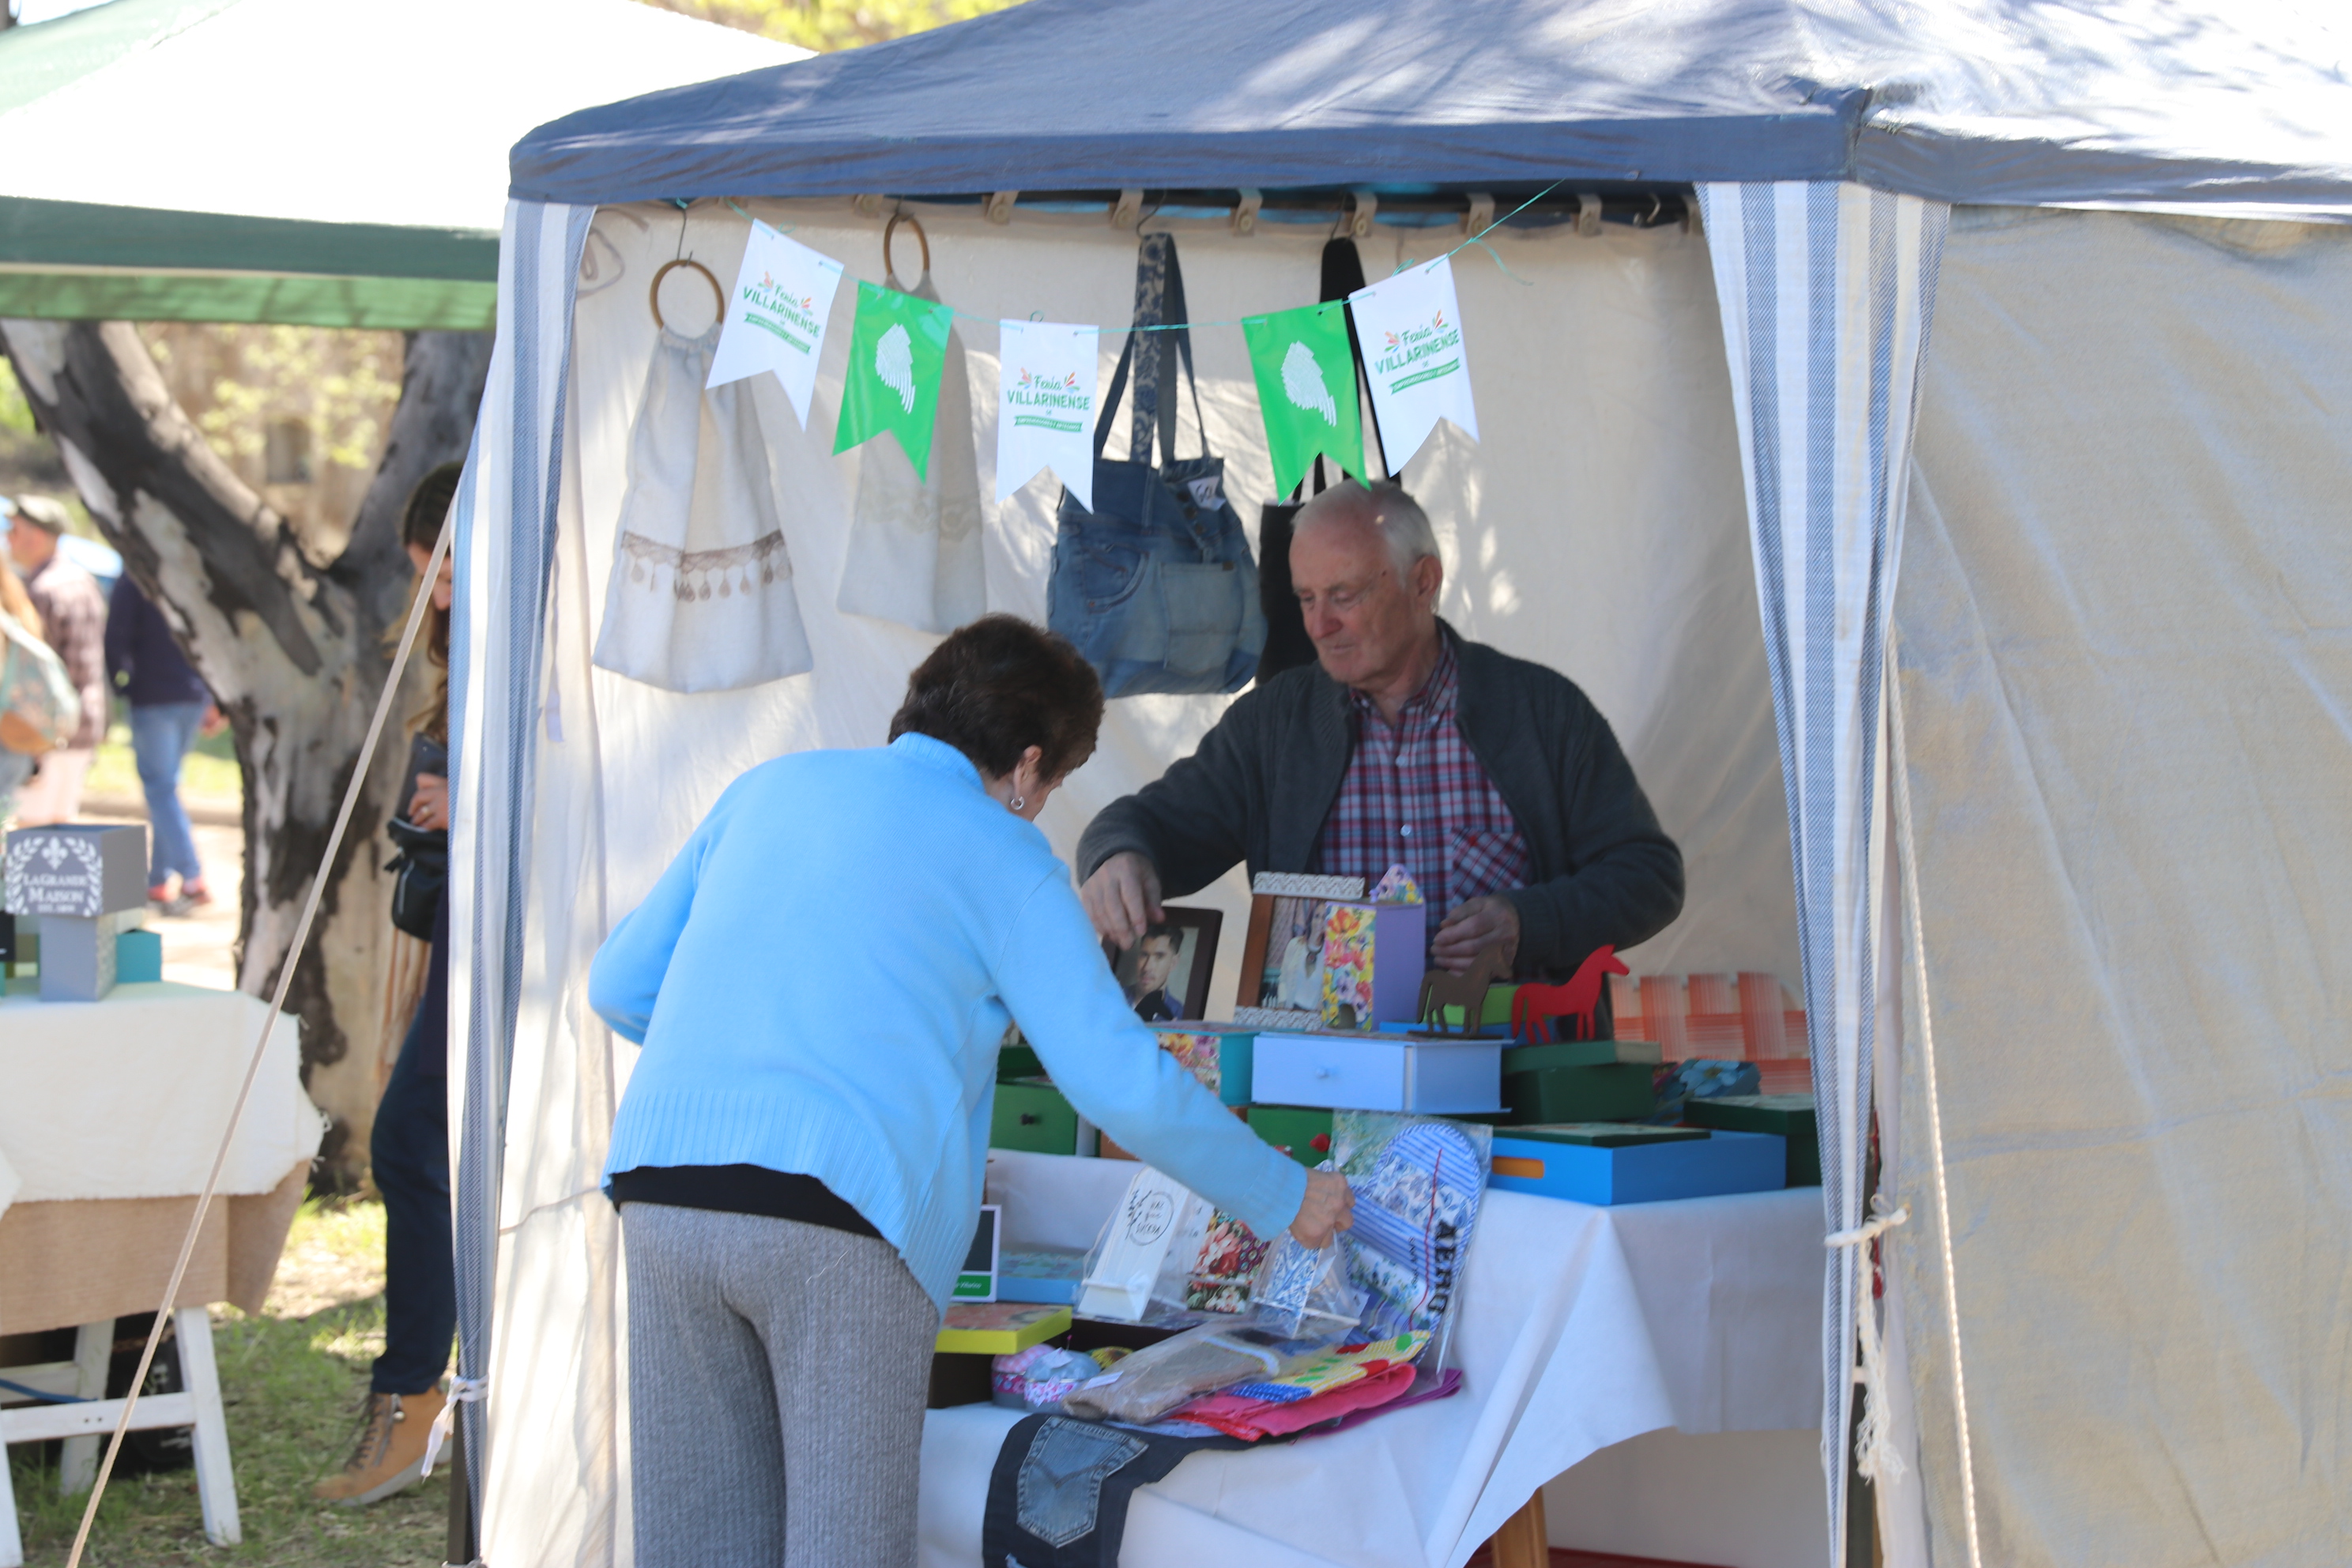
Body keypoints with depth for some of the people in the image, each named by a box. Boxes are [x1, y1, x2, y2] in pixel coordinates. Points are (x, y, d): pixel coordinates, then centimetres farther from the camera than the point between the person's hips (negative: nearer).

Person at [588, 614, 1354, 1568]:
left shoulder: (769, 788, 21)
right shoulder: (1001, 857, 7)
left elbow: (618, 984, 23)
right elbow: (1119, 1079, 1)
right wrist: (1285, 1201, 12)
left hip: (661, 1176, 5)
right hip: (832, 1210, -5)